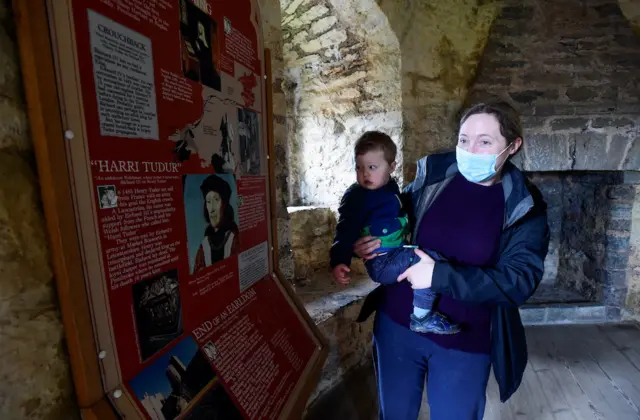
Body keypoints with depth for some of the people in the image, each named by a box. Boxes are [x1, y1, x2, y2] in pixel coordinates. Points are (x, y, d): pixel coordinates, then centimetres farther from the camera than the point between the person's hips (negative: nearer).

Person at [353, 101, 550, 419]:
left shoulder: (525, 207, -8)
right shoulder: (431, 177, -5)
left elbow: (519, 281, -16)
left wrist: (441, 276, -26)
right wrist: (364, 242, -10)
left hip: (465, 343, -1)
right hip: (397, 323, 2)